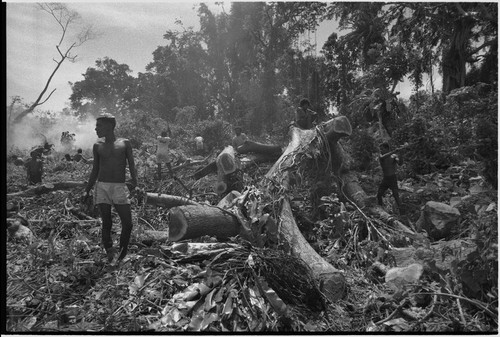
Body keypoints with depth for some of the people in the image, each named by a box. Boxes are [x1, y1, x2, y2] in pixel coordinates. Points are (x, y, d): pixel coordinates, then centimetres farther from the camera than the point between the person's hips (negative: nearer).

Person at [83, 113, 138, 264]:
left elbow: (131, 165, 4)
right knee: (106, 223, -1)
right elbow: (95, 171, 18)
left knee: (128, 223, -5)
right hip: (101, 187, 2)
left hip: (119, 188, -1)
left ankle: (122, 256, 12)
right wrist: (87, 191, 13)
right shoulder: (97, 146, 13)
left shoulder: (124, 143, 7)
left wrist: (134, 179, -14)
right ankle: (109, 253, 9)